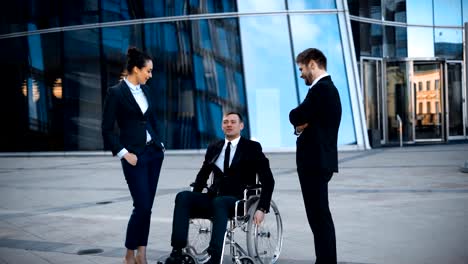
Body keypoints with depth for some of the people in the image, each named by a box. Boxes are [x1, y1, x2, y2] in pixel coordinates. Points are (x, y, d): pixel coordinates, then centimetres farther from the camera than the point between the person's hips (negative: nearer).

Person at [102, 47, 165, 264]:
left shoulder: (144, 90, 11)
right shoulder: (116, 92, -10)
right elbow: (107, 129, -10)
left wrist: (159, 144, 12)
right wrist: (124, 153, -14)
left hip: (154, 152, 7)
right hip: (135, 156, -7)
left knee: (147, 206, 8)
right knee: (142, 206, -8)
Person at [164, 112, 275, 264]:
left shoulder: (252, 148, 3)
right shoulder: (213, 148, 17)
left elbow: (268, 180, -1)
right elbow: (202, 175, 26)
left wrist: (262, 209, -12)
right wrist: (193, 200, 10)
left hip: (238, 201, -4)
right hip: (213, 197, 5)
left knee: (219, 202, -39)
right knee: (183, 196, -23)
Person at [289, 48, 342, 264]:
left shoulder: (321, 89, -15)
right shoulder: (328, 88, 18)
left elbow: (296, 116, -18)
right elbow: (308, 119, 17)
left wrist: (300, 122, 1)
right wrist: (302, 126, -1)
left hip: (315, 161, -11)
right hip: (319, 159, 11)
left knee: (319, 216, -6)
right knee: (320, 215, 15)